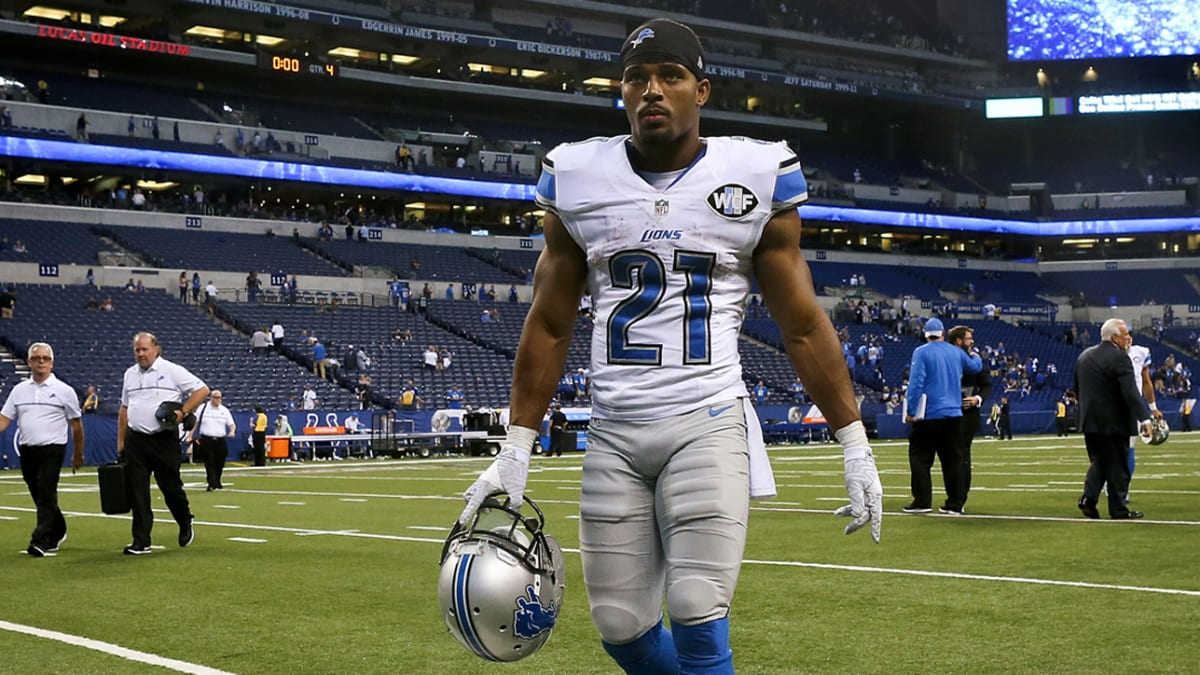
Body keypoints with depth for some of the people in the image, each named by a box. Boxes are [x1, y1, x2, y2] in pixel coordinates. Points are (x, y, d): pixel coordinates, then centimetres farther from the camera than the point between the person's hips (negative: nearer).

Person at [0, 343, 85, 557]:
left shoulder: (63, 391, -1)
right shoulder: (19, 390, 10)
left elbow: (76, 424, 4)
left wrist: (78, 454, 6)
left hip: (52, 450, -4)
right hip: (27, 451, 4)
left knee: (46, 495, -11)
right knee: (39, 497, 12)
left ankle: (41, 541, -12)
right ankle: (57, 532, 30)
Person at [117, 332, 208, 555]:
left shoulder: (172, 371, -2)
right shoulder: (130, 375, 14)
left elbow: (202, 390, -3)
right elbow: (124, 409, 20)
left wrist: (183, 412, -13)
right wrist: (120, 441, 16)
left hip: (164, 439, -4)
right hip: (135, 440, 4)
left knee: (171, 487, 2)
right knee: (137, 492, 0)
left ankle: (185, 525, 28)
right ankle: (141, 542, 4)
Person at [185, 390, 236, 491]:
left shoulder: (224, 410, 9)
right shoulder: (203, 408, 3)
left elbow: (232, 424, 10)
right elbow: (194, 423, 5)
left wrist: (232, 431, -12)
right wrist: (190, 436, -3)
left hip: (221, 441, 3)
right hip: (206, 440, -3)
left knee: (220, 463, 9)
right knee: (209, 463, -10)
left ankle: (217, 482, 26)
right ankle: (211, 484, -13)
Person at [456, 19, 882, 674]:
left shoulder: (756, 177, 0)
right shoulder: (577, 179, 4)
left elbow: (803, 328, 5)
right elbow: (549, 328, 11)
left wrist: (856, 447, 4)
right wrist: (514, 452, 7)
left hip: (708, 424, -2)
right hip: (614, 432, 3)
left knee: (697, 621, -12)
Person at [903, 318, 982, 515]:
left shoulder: (921, 352, -6)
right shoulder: (956, 352, 9)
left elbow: (916, 383, -12)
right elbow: (975, 367, 28)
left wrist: (911, 410, -9)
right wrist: (976, 356, 51)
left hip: (929, 415, -4)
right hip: (953, 415, 5)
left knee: (920, 458, 1)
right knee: (952, 459, 8)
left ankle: (922, 501, -6)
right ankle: (955, 503, 7)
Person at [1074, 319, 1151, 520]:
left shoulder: (1084, 356, 9)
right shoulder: (1119, 358, -16)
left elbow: (1078, 389, 17)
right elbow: (1131, 392, -24)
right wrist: (1144, 418, -26)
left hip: (1089, 420, 7)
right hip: (1113, 422, -7)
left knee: (1098, 461, 15)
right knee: (1117, 466, 3)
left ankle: (1088, 498, -1)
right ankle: (1118, 509, 8)